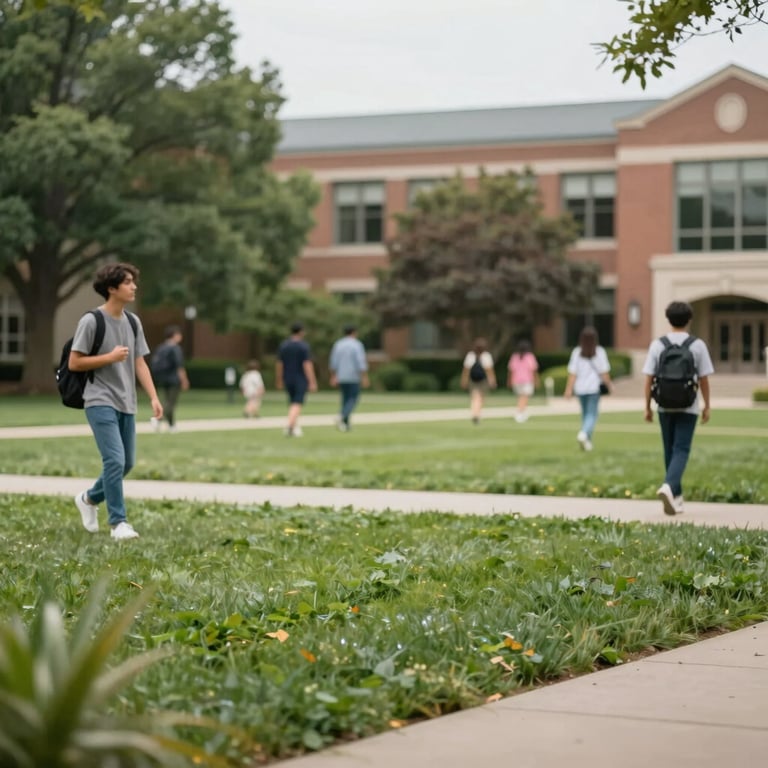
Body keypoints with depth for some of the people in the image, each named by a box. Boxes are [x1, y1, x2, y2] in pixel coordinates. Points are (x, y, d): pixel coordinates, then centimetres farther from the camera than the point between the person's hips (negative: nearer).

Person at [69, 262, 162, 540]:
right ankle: (118, 522, -7)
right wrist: (110, 357, -16)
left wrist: (154, 397, 1)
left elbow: (140, 363, 10)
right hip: (101, 402, -7)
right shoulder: (91, 321, -10)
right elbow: (74, 363, -9)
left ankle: (89, 498, 33)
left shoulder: (133, 322, 10)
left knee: (126, 463, 10)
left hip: (126, 404, 7)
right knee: (115, 460, -15)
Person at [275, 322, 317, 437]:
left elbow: (279, 364, 5)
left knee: (292, 403, 18)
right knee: (297, 404, -7)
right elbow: (307, 365, -16)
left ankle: (295, 427, 19)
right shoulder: (304, 346, -12)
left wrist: (279, 380, 14)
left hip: (288, 379, 5)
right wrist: (312, 382, -15)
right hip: (301, 379, -5)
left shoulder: (283, 346, 3)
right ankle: (289, 425, -25)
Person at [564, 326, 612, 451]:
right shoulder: (599, 352, -6)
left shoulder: (577, 352, -2)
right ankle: (584, 433, -27)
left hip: (580, 388, 3)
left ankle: (587, 441, 20)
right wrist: (609, 384, 10)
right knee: (592, 414, -2)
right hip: (594, 387, -3)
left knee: (585, 414, 16)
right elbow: (604, 372, -4)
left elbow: (572, 373, -4)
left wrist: (569, 389, -2)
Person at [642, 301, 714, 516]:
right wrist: (707, 406, 7)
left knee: (670, 450, 14)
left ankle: (676, 497, 22)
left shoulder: (657, 345, -3)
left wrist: (647, 407, 5)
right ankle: (669, 486, -26)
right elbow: (704, 379, -3)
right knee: (681, 451, -2)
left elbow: (649, 378, -3)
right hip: (688, 407, -2)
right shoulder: (698, 346, -6)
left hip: (665, 407, 2)